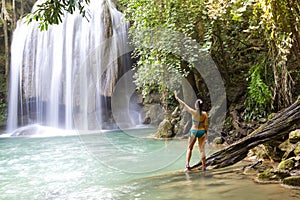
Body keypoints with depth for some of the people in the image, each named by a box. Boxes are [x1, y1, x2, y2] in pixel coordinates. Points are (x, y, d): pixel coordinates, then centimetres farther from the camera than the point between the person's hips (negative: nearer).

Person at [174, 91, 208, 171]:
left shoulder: (193, 112, -13)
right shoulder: (205, 114, -7)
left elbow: (184, 105, -7)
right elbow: (206, 125, -4)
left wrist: (177, 98, 3)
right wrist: (206, 133, 9)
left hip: (193, 131, -2)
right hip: (202, 132, 2)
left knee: (189, 148, 13)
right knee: (202, 149, 8)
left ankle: (187, 164, 1)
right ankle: (204, 166, 8)